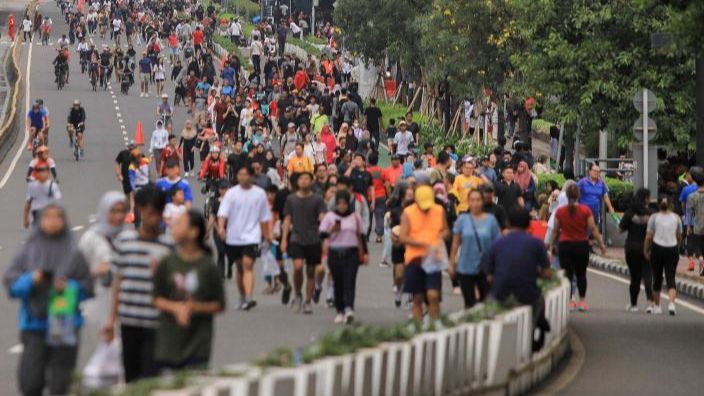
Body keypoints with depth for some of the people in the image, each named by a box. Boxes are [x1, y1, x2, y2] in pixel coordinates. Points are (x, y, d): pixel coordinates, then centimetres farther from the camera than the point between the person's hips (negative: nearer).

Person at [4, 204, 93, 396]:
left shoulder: (73, 254, 1)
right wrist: (30, 280, -15)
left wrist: (69, 288, -15)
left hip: (64, 323, -1)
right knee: (30, 378, -4)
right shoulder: (27, 251, 5)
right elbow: (10, 281, 2)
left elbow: (88, 287, 2)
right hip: (34, 322, 1)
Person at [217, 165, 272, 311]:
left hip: (251, 237, -2)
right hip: (234, 237, 2)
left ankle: (248, 299, -28)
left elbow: (264, 217, 11)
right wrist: (221, 227, -27)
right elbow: (223, 212, -10)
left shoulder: (259, 194, 2)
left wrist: (266, 234, 13)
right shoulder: (231, 193, 0)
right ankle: (242, 298, 29)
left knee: (248, 266, -18)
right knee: (240, 268, 14)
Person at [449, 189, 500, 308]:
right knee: (469, 302, 8)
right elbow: (455, 244, 2)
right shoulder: (462, 219, -2)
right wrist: (452, 265, 2)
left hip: (485, 268, 0)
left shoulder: (490, 220, -3)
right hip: (466, 268, 0)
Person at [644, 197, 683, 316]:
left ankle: (657, 307, 18)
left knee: (657, 279, 11)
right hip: (672, 250, 1)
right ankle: (671, 303, -21)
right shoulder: (676, 217, 5)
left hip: (657, 249, -1)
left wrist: (646, 251, 6)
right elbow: (679, 236, 11)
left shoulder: (654, 217, -2)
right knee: (671, 278, 0)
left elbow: (649, 236, -5)